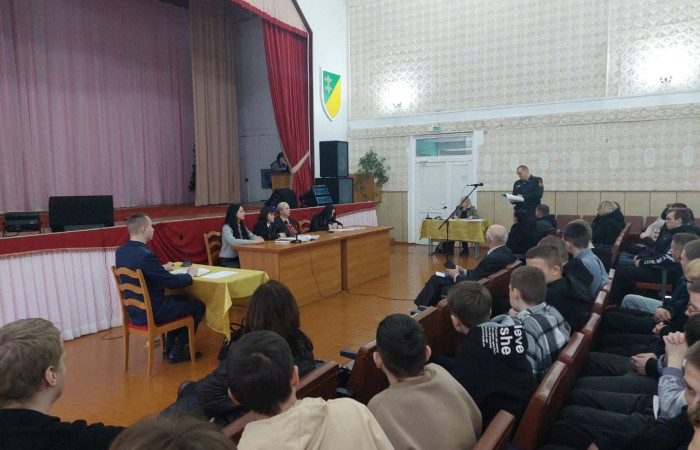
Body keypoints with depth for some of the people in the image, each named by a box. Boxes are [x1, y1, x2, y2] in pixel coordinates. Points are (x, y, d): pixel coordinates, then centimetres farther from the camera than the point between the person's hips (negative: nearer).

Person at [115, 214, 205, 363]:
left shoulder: (121, 252, 0)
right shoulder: (145, 254, -28)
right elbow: (171, 282, -23)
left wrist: (163, 268, 19)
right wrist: (190, 274, -5)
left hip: (134, 310, 9)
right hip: (151, 313, -9)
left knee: (181, 299, 29)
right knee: (199, 306, 7)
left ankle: (169, 346, 30)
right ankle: (177, 351, 14)